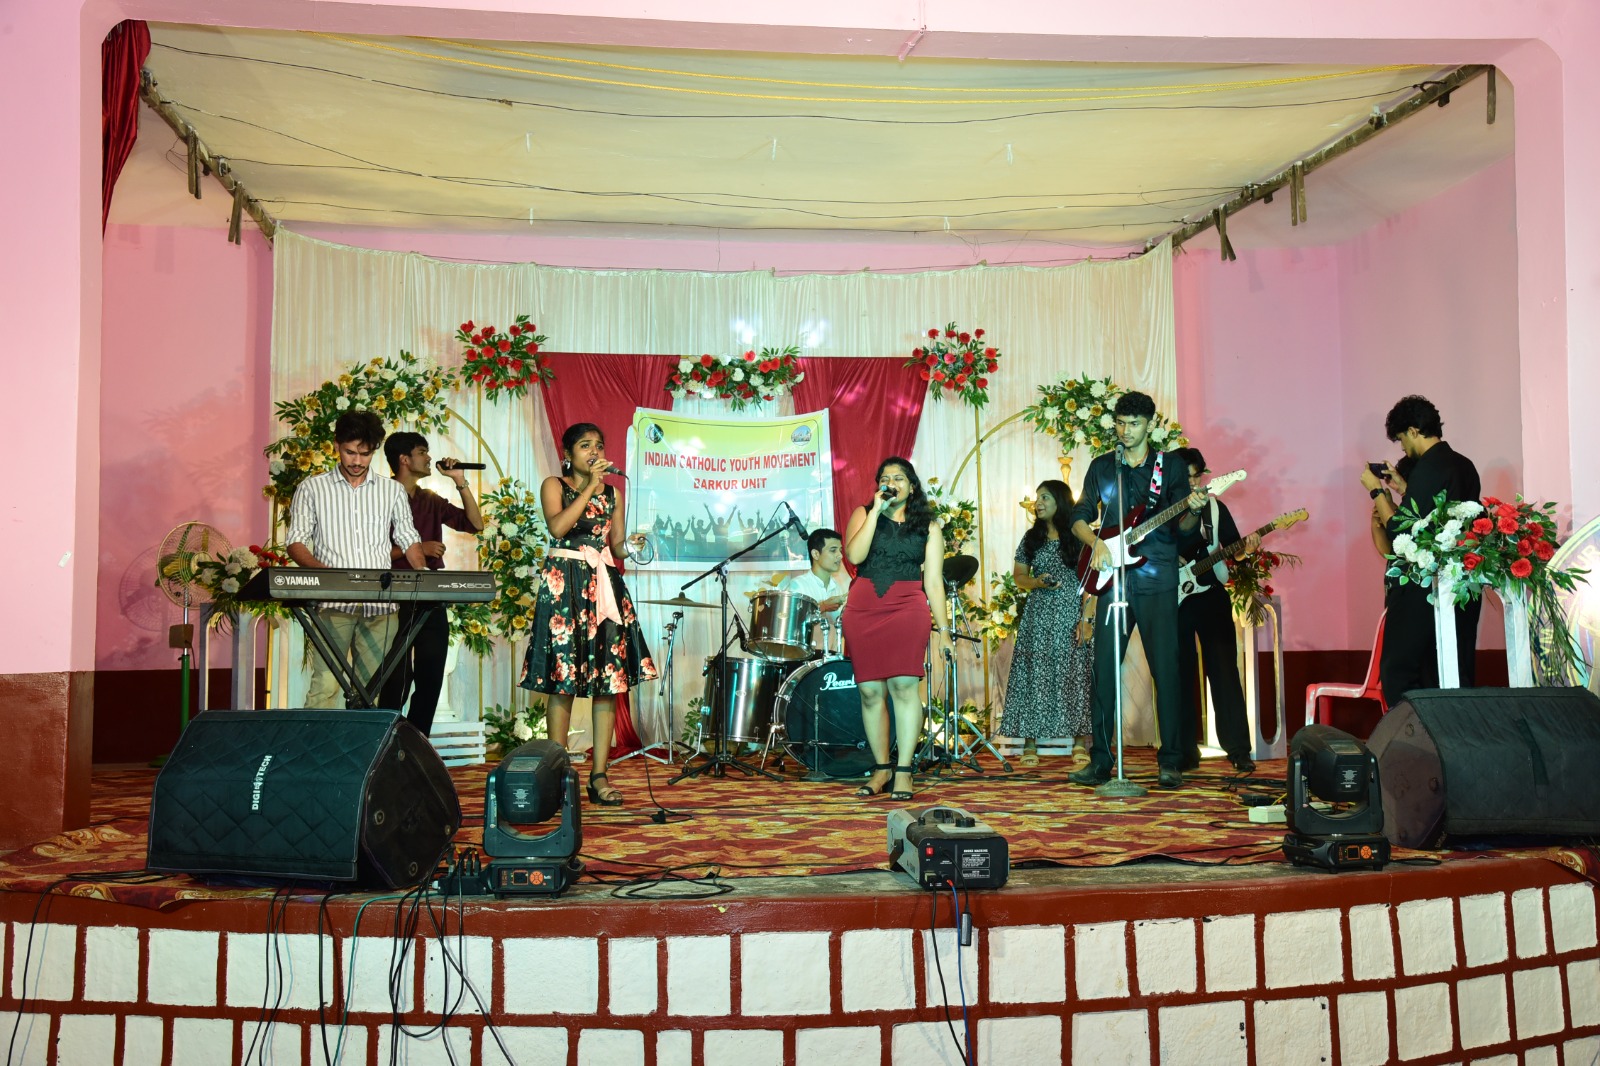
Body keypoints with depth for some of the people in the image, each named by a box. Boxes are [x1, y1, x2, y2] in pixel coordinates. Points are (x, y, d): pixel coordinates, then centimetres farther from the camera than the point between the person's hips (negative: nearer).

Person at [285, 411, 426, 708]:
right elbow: (296, 541, 4)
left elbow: (407, 537, 16)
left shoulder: (393, 490, 13)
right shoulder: (312, 488, 7)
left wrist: (421, 572, -4)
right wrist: (321, 570, -16)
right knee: (325, 685, -13)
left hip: (379, 603, 2)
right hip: (333, 602, -2)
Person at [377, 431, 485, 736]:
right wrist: (416, 548, -16)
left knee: (430, 679, 6)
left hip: (432, 600, 6)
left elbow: (475, 524, 9)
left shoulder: (431, 501, 16)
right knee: (398, 680, -5)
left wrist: (460, 482, 4)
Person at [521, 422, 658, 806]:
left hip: (605, 585, 4)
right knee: (562, 680, -6)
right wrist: (591, 486, -12)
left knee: (610, 681, -2)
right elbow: (557, 527, -14)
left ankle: (599, 775, 2)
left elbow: (616, 547, 16)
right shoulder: (554, 485, 5)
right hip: (564, 585, -4)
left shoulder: (612, 493, 17)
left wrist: (630, 546, -7)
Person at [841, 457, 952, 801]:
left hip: (908, 608, -1)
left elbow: (934, 582, 9)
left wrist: (943, 629, 3)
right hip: (863, 608, 2)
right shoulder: (863, 514, 12)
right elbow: (854, 555, -7)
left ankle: (903, 771, -7)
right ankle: (881, 768, 13)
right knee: (870, 690, 2)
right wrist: (876, 511, -6)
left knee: (903, 684, -13)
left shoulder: (928, 527, 11)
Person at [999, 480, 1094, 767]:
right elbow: (1018, 576, 15)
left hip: (1072, 615, -3)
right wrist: (1037, 583, -7)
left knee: (1074, 674, -4)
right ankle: (1030, 741, -1)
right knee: (1035, 674, -3)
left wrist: (1086, 618, -11)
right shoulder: (1031, 538, 12)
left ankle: (1080, 739, 1)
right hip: (1039, 614, 3)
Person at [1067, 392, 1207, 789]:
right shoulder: (1102, 466, 12)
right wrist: (1096, 543, -8)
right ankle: (1100, 760, 8)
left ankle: (1170, 763, 5)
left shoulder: (1171, 465, 7)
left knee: (1166, 670, -3)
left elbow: (1182, 526, 3)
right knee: (1104, 670, 1)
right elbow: (1079, 517, 12)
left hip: (1158, 581, -2)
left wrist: (1194, 511, -20)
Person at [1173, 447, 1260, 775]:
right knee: (1181, 674, 1)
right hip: (1176, 599, -1)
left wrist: (1246, 547, -14)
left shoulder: (1215, 507, 8)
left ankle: (1238, 749, 1)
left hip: (1212, 595, 1)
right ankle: (1186, 750, 8)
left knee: (1224, 671, -2)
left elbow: (1232, 548, 7)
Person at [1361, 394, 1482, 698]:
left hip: (1421, 591, -9)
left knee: (1397, 673, -3)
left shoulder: (1428, 468, -15)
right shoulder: (1465, 466, 11)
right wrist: (1404, 489, 18)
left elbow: (1398, 531, -17)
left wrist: (1377, 491, -7)